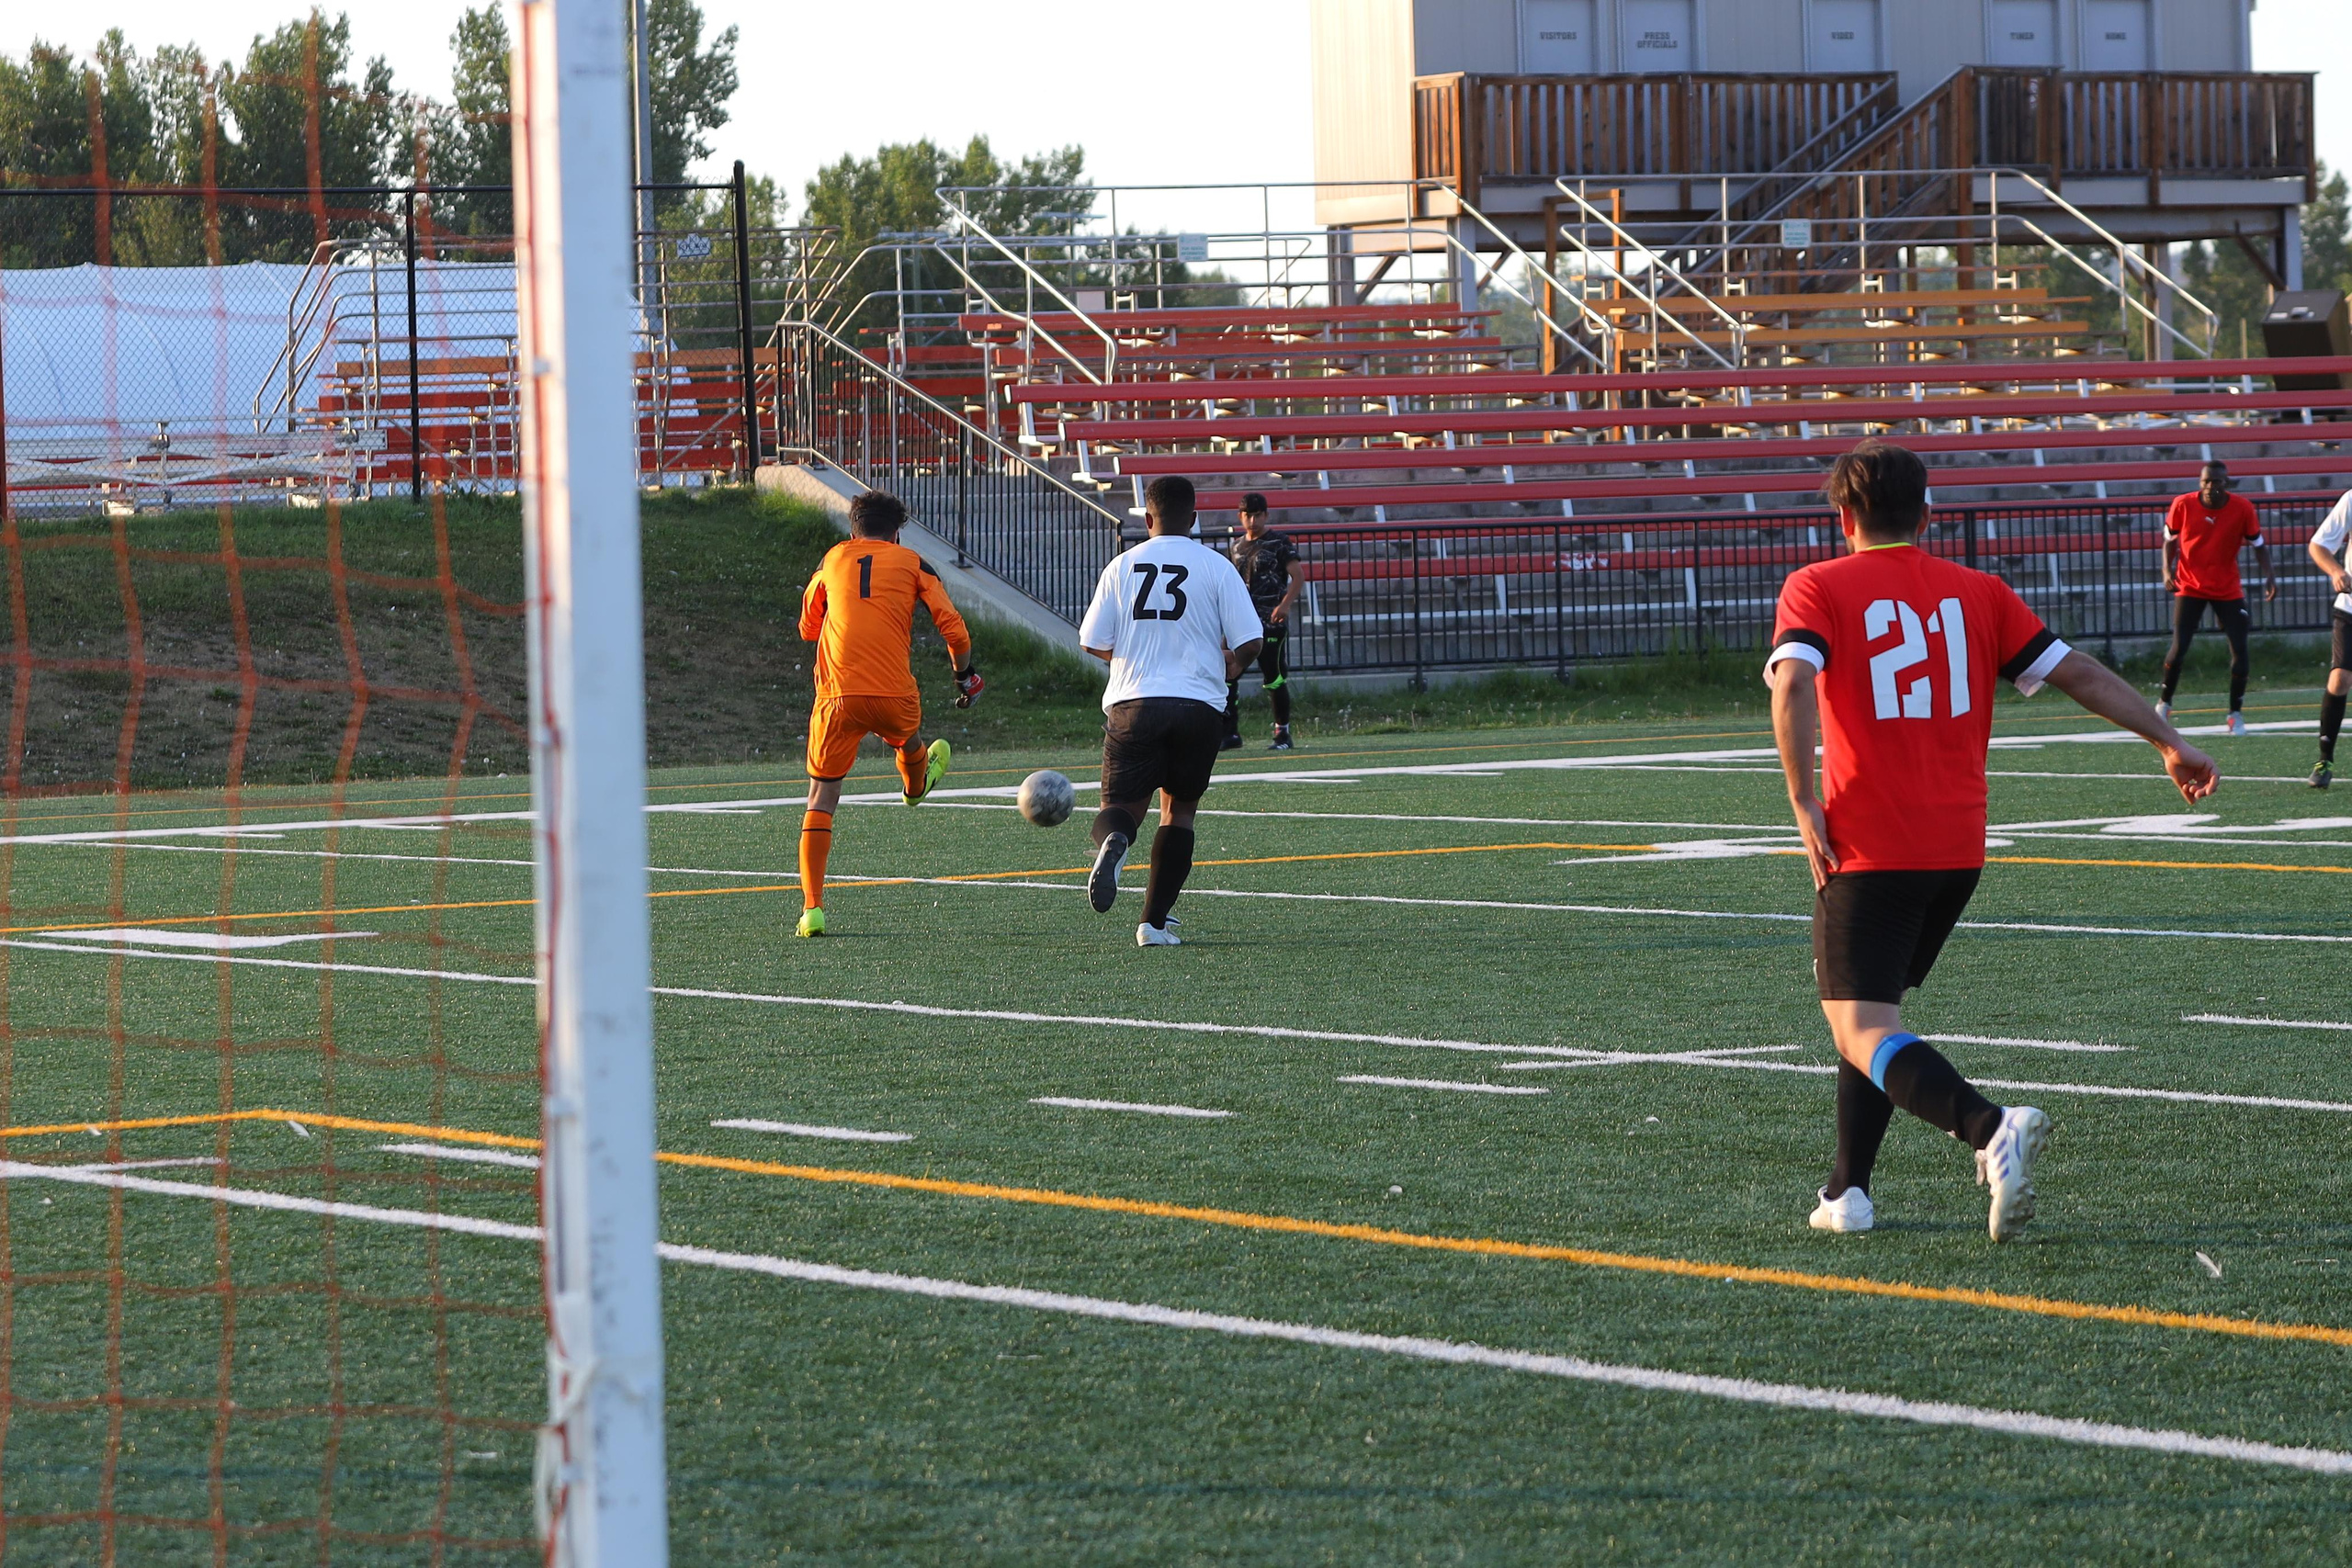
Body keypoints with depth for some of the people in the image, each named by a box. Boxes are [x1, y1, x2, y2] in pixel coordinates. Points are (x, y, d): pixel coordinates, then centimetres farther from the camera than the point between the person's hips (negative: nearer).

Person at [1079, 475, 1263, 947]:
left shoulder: (1122, 567, 5)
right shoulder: (1216, 567, 0)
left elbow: (1094, 643, 5)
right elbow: (1249, 643, -4)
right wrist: (1230, 668, 19)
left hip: (1131, 703, 0)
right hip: (1198, 706, 0)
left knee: (1121, 805, 9)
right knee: (1179, 809, 15)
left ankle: (1113, 842, -30)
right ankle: (1155, 922, 7)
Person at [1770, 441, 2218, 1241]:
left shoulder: (1816, 588, -1)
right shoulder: (1977, 592, 10)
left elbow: (1793, 684, -19)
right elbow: (2079, 673, 9)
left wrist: (1804, 804, -15)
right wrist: (2171, 742, 17)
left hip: (1868, 850, -5)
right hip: (1958, 846, 5)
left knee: (1863, 1034, -10)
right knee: (1872, 1008, 23)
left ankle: (1991, 1127, -35)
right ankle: (1847, 1191, 21)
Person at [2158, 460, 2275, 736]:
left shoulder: (2242, 508, -11)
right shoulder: (2183, 505, -11)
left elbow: (2258, 543, 0)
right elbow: (2170, 538, 4)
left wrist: (2269, 575, -14)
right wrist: (2167, 570, -11)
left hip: (2228, 589, 1)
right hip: (2190, 586, -1)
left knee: (2239, 649, -7)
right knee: (2179, 649, -10)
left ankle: (2236, 713, 7)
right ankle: (2164, 703, 13)